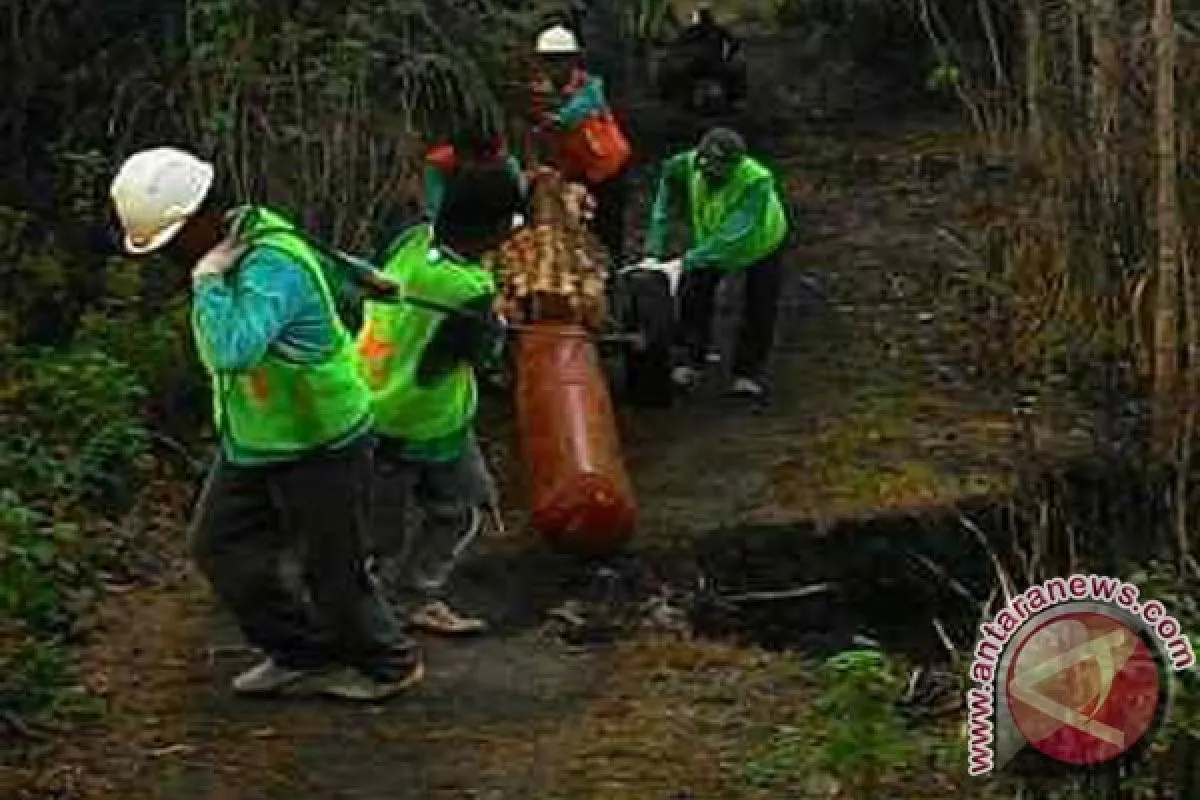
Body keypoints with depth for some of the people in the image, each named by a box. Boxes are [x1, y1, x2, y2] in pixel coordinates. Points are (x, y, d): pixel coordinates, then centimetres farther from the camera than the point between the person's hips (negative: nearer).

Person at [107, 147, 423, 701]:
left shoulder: (273, 265, -32)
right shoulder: (229, 247, -2)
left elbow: (231, 350, -48)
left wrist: (208, 279, -36)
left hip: (319, 448, -9)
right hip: (252, 441, 9)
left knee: (332, 572, 5)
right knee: (219, 546, 12)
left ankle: (390, 664, 30)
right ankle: (304, 653, 27)